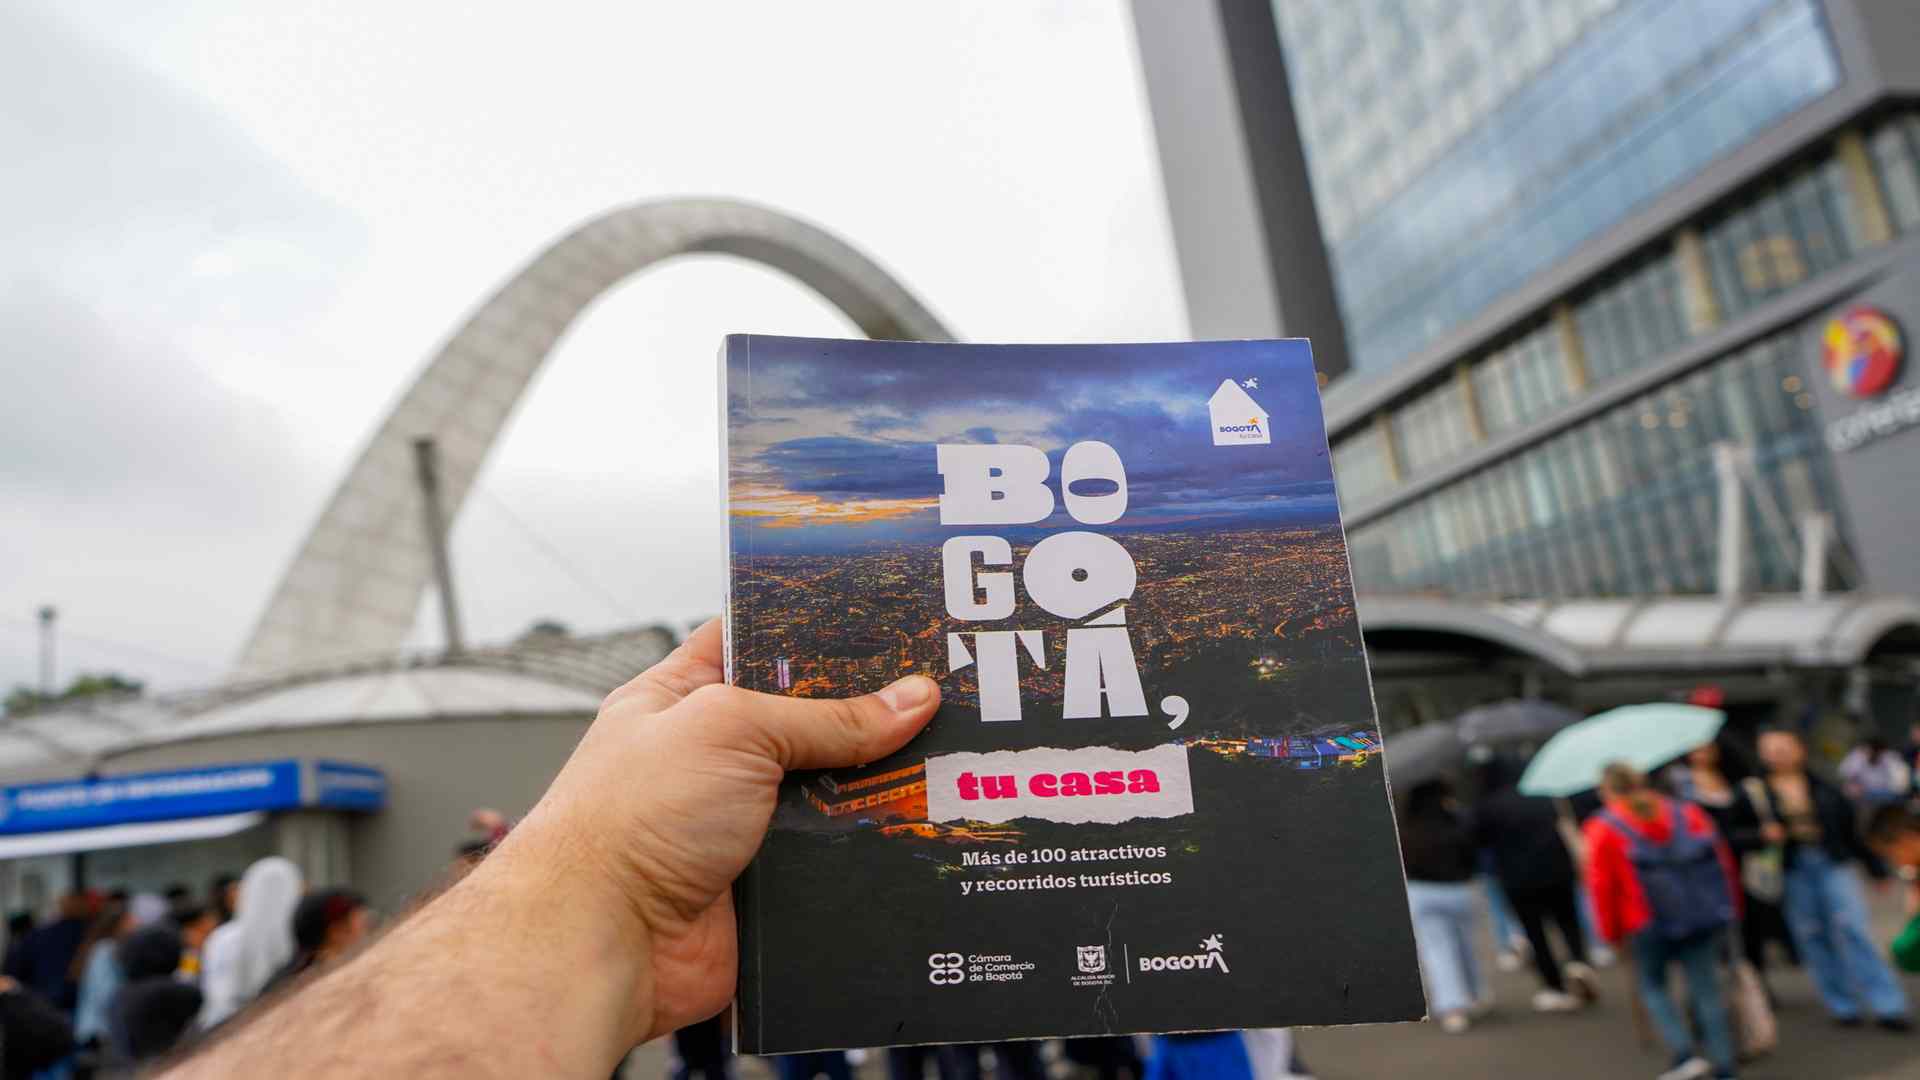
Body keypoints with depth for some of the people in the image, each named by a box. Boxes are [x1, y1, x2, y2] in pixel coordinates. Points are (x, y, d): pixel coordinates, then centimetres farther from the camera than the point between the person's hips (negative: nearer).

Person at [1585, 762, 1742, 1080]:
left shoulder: (1603, 830, -5)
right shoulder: (1686, 813, 8)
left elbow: (1602, 885, -7)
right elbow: (1722, 860, 8)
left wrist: (1612, 931, 4)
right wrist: (1729, 906, 17)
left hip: (1649, 925, -4)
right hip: (1703, 917, 4)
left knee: (1653, 986, 15)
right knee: (1706, 988, 11)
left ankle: (1685, 1053, 0)